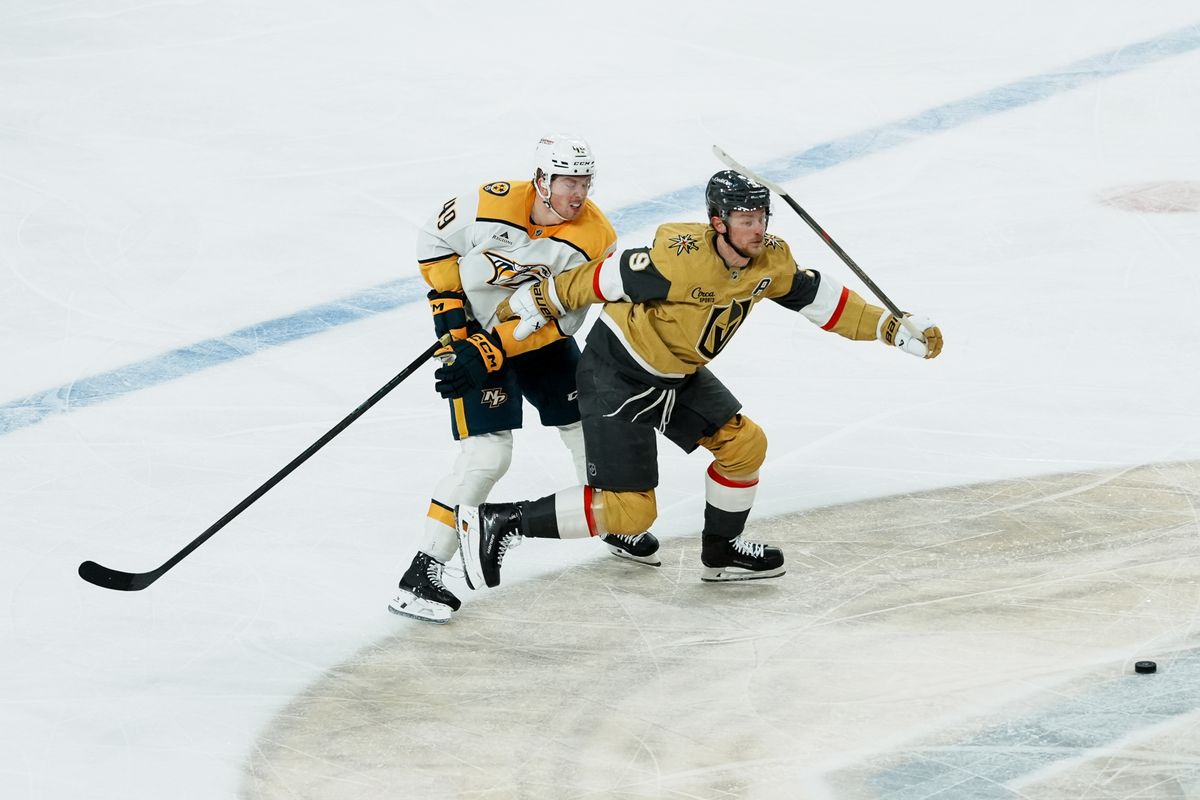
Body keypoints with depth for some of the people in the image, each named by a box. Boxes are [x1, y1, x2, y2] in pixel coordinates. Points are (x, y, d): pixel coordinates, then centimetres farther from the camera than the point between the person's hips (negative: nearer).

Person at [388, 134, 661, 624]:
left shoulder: (595, 238, -19)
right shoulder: (493, 203, -23)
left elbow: (558, 320, -20)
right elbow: (434, 241, -5)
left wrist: (494, 351, -29)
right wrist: (448, 305, -12)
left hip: (541, 340, 4)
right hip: (473, 331, -4)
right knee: (487, 455, -17)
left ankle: (618, 528, 42)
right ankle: (422, 573, -16)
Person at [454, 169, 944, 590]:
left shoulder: (770, 262, -8)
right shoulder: (680, 258, -32)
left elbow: (821, 299, 3)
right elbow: (604, 279, -24)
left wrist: (893, 330, 0)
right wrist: (535, 305, -16)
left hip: (677, 375, 8)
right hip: (614, 374, -8)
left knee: (745, 443, 6)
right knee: (627, 510, -10)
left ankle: (721, 551, 28)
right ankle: (498, 524, -4)